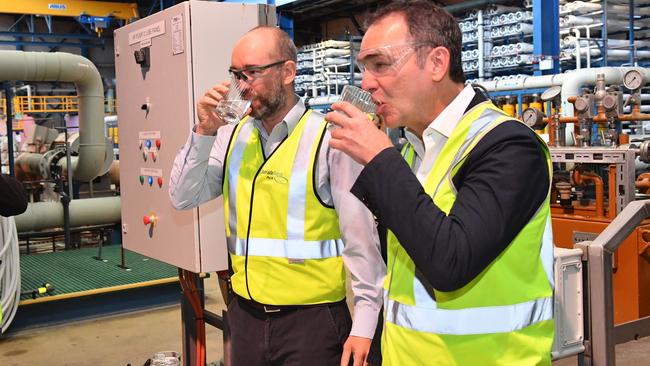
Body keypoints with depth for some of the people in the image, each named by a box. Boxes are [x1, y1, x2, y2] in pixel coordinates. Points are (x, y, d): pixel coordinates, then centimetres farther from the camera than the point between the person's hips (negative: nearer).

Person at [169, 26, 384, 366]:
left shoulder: (329, 139, -11)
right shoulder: (233, 135, 4)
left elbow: (360, 236, -11)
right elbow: (183, 198, 4)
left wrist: (364, 322, -12)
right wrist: (204, 132, -8)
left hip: (312, 317, -5)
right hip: (246, 313, 5)